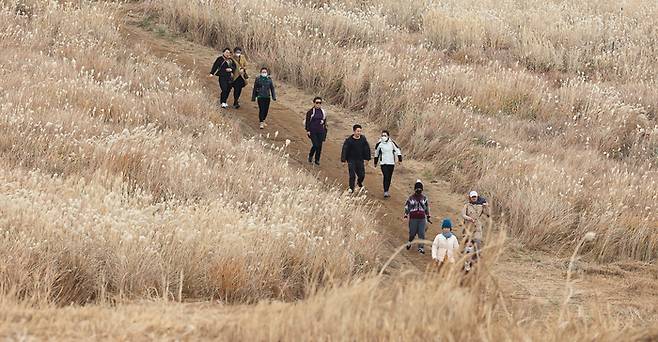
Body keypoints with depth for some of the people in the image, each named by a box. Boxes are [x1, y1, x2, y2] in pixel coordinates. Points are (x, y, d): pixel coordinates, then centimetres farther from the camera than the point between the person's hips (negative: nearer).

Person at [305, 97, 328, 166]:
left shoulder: (323, 112, 9)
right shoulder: (311, 112, -4)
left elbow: (325, 122, 17)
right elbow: (307, 122, -2)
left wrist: (325, 131, 15)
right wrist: (308, 130, -8)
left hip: (320, 131, 4)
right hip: (313, 131, -4)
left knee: (319, 146, 3)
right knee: (315, 145, -13)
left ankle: (317, 160, 15)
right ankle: (310, 156, 15)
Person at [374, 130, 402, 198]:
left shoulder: (392, 143, -4)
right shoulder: (379, 144, -4)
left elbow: (397, 150, 7)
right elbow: (376, 153, 12)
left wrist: (400, 159, 0)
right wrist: (375, 162, 19)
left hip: (391, 163, 2)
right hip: (383, 163, -2)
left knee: (389, 178, 8)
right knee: (386, 176, -15)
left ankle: (386, 191, 22)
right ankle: (385, 192, -15)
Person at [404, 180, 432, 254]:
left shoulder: (424, 198, 9)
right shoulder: (411, 198, 2)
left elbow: (427, 207, 18)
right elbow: (406, 207, 6)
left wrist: (428, 217, 18)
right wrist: (406, 215, -2)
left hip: (422, 218, 2)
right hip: (413, 218, -2)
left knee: (421, 233, -4)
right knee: (412, 232, 2)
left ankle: (421, 248, 1)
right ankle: (409, 242, 33)